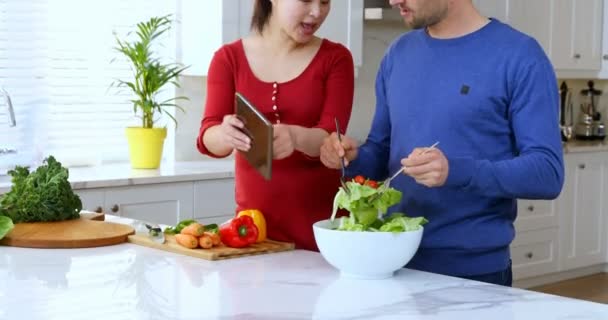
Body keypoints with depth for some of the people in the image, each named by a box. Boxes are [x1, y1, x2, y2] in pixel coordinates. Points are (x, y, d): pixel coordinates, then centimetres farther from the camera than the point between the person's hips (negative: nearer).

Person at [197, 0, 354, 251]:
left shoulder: (335, 58, -1)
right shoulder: (228, 58, 2)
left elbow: (331, 138, -13)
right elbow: (208, 138, -8)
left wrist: (295, 137, -35)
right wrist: (226, 135, -32)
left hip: (320, 220, -1)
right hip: (254, 218, 1)